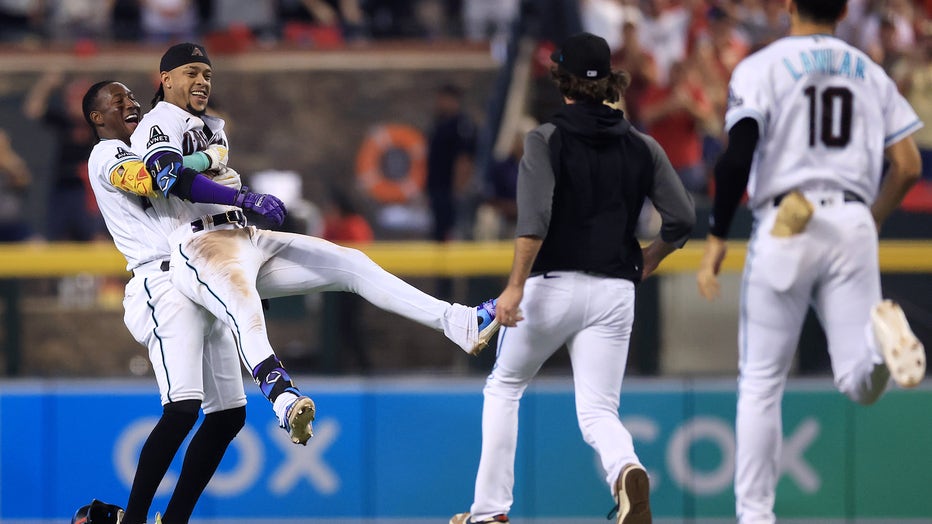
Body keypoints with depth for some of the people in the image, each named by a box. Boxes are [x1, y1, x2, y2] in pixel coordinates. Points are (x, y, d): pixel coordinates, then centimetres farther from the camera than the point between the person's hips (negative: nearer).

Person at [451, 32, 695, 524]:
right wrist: (645, 263, 19)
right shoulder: (641, 147, 8)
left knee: (503, 387, 20)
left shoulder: (547, 140, -4)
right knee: (598, 412, 3)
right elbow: (682, 219, 3)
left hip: (553, 285, -3)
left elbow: (535, 219, -17)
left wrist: (515, 287, -20)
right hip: (614, 293, 3)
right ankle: (626, 470, -33)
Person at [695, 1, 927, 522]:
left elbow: (738, 157, -9)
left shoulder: (761, 67, 4)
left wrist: (716, 239, -3)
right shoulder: (871, 73, 16)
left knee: (761, 382, 7)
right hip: (853, 224, 2)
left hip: (785, 228, -2)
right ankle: (880, 335, -36)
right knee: (860, 384, -2)